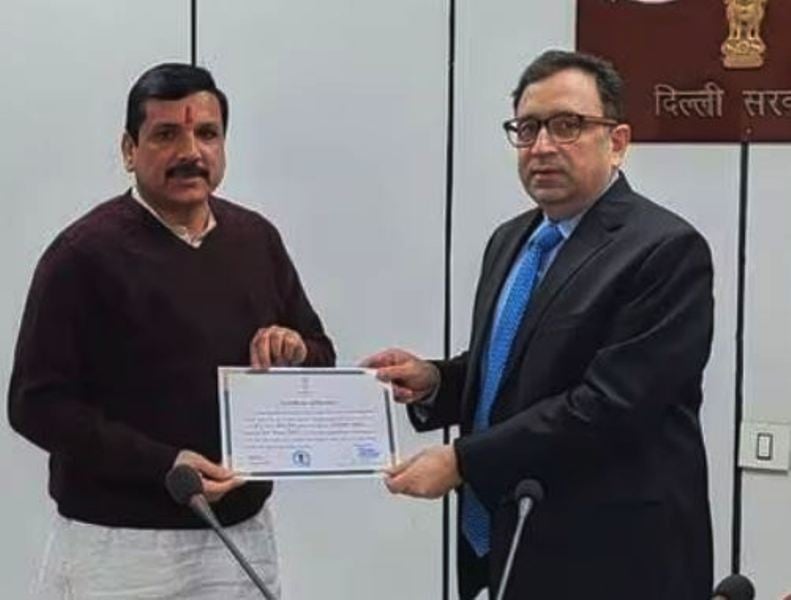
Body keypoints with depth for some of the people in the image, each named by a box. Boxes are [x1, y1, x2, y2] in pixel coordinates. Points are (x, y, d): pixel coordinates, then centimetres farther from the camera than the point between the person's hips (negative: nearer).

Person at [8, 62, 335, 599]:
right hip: (119, 543, -5)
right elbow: (36, 402, -11)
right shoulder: (86, 253, -9)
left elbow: (324, 358, 16)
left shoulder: (256, 238, 7)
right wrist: (162, 466, -21)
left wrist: (299, 354, -8)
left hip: (242, 534, 5)